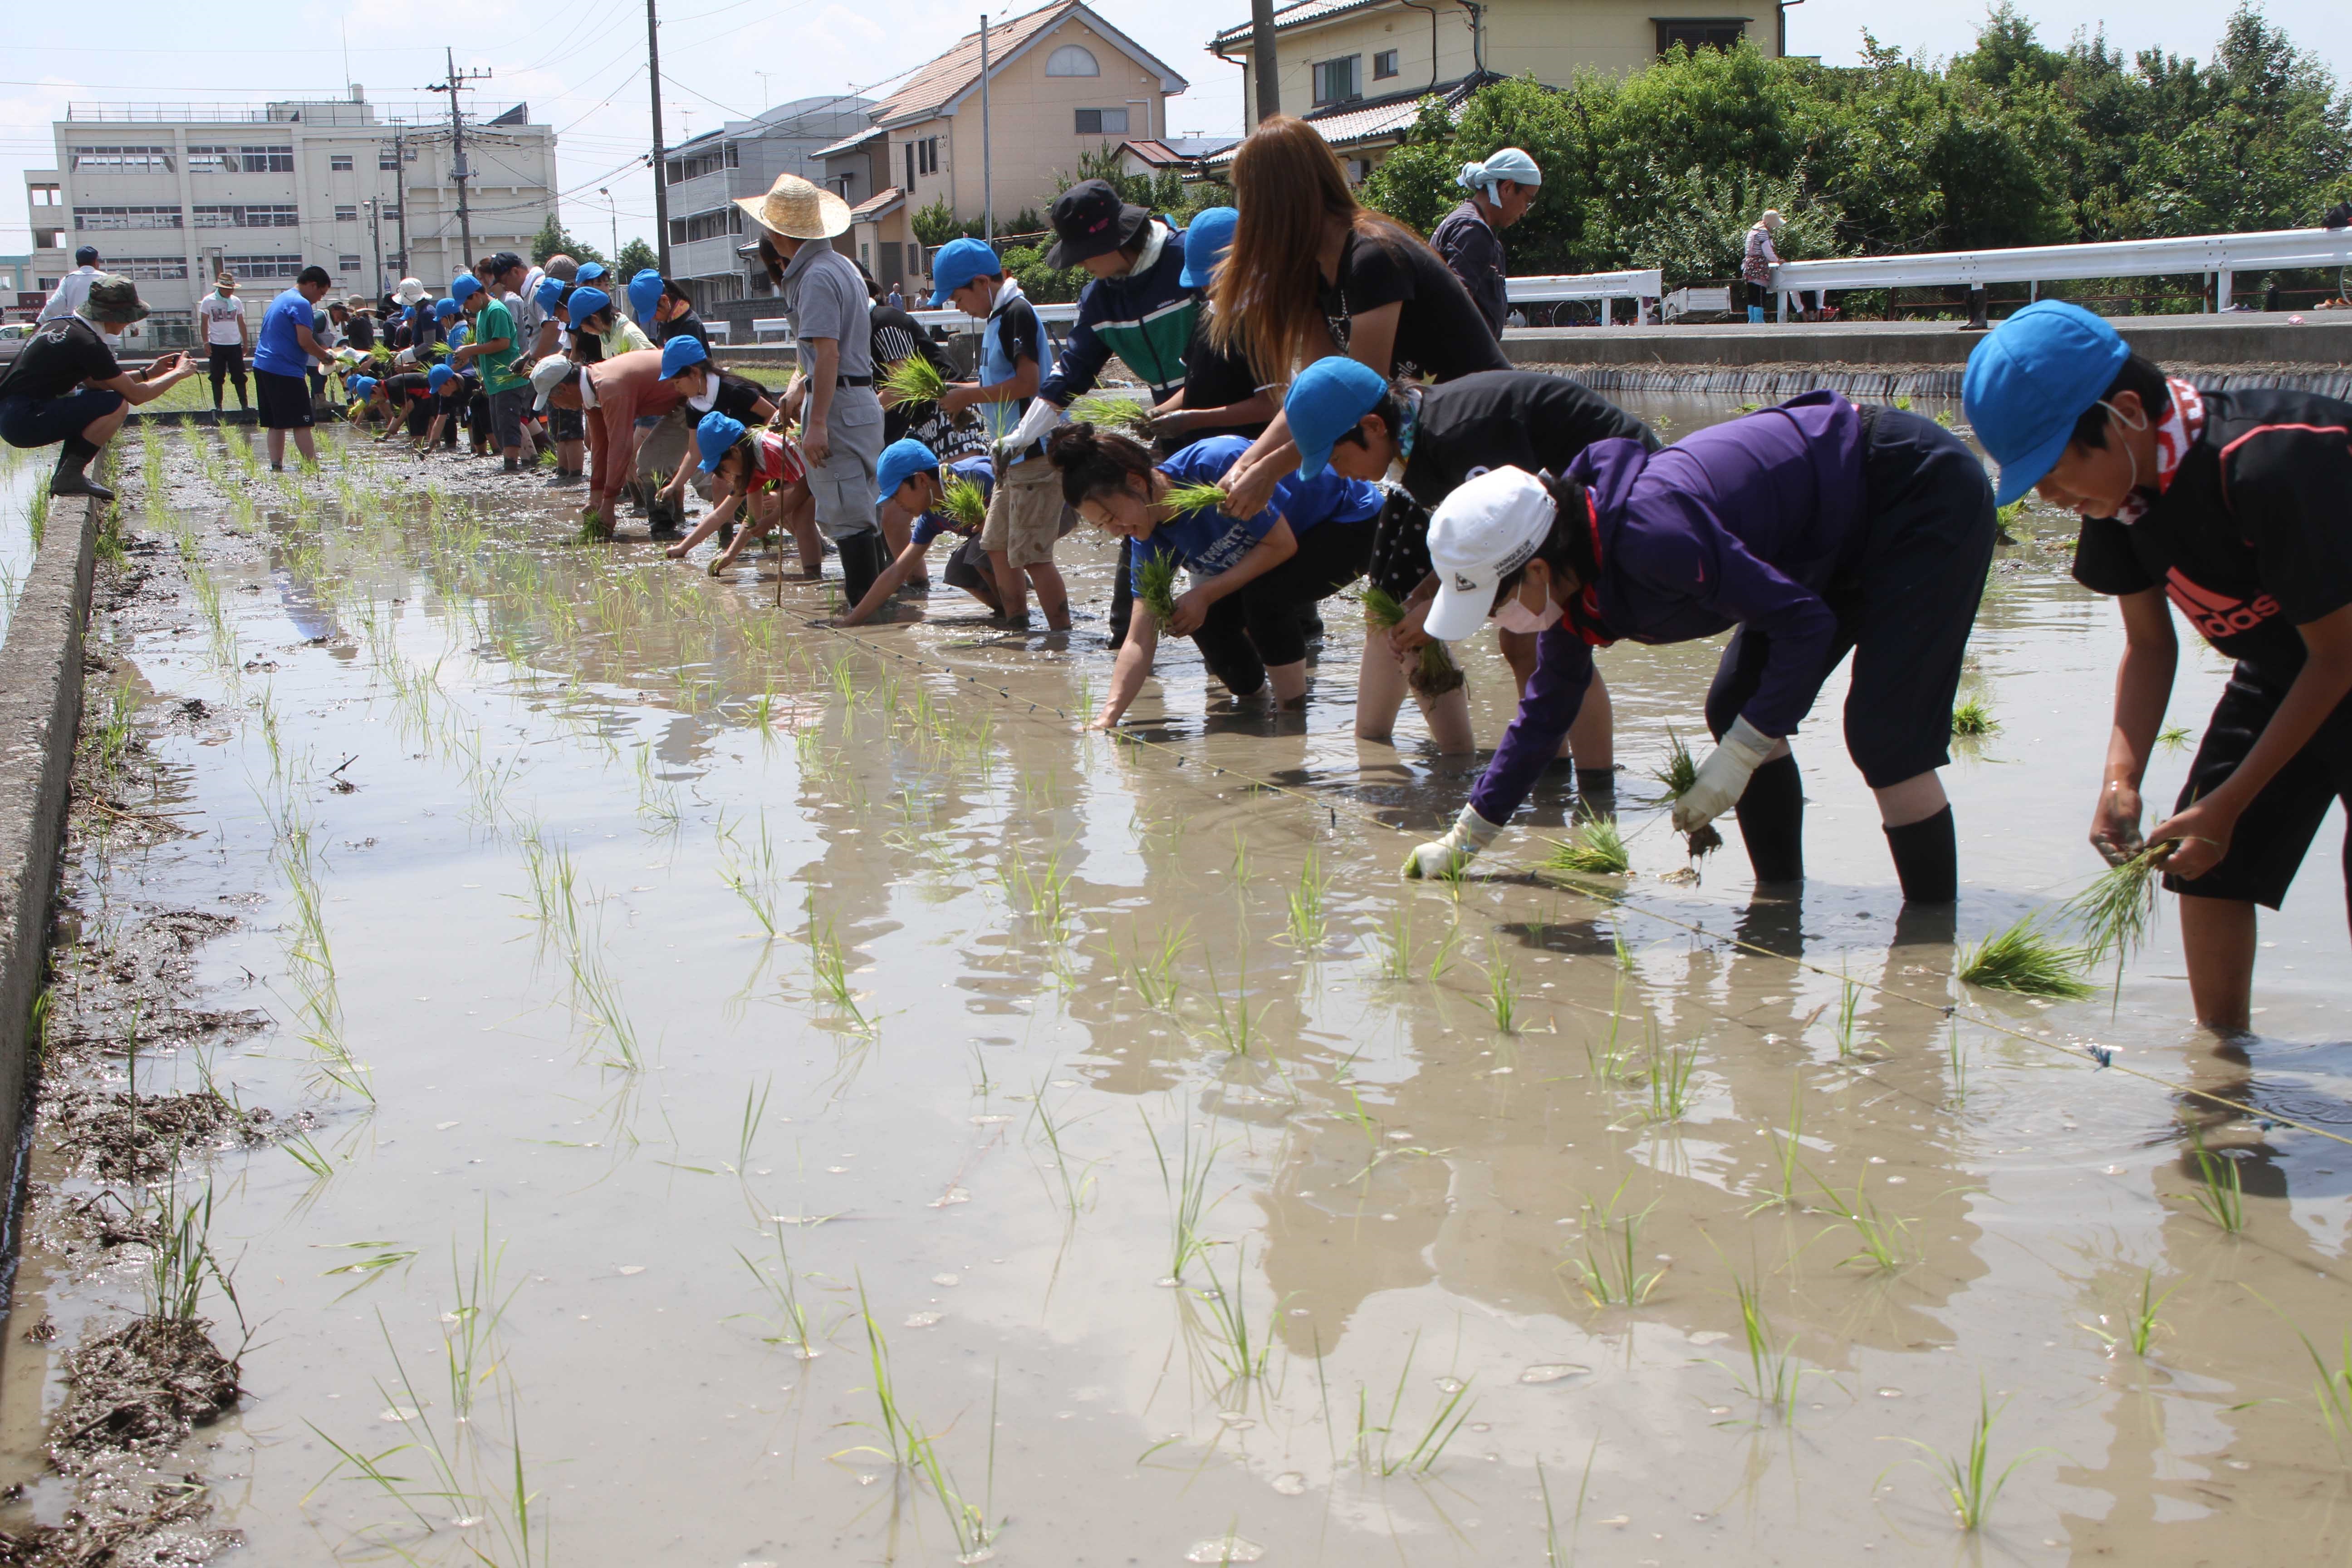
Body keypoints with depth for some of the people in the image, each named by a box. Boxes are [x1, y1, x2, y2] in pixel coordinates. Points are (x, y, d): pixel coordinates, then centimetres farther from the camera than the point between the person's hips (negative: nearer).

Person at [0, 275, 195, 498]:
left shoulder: (62, 325, 14)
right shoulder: (87, 343, -15)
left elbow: (93, 382, 24)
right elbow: (136, 395, -11)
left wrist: (149, 373, 23)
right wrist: (178, 373, 4)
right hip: (22, 421, -10)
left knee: (94, 398, 24)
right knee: (116, 405, -15)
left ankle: (65, 475, 13)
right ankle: (70, 476, -8)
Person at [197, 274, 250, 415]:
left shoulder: (236, 302, 6)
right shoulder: (208, 301, -2)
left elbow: (241, 323, 12)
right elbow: (204, 323, 0)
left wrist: (246, 342, 9)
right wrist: (206, 342, -7)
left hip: (235, 345, 2)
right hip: (217, 346, -2)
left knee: (240, 377, 3)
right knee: (217, 378, 3)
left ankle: (244, 404, 7)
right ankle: (218, 406, 9)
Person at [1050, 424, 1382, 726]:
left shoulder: (1215, 464, -35)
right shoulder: (1151, 539, -12)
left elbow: (1282, 544, -28)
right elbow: (1140, 641, -14)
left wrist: (1205, 594, -28)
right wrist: (1106, 718, -25)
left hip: (1352, 524, -7)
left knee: (1263, 595, -30)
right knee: (1207, 620, -10)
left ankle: (1292, 713, -12)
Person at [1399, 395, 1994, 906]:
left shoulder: (1653, 536, -35)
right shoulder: (1571, 576, -5)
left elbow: (1806, 623, -28)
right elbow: (1547, 709, 10)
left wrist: (1736, 760, -23)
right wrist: (1464, 838, 11)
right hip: (1846, 541, 9)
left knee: (1883, 742, -15)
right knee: (1735, 713, 6)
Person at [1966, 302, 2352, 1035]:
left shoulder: (2274, 467, -36)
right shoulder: (2125, 485, -13)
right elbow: (2149, 644, -3)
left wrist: (2227, 806, -23)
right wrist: (2121, 780, -19)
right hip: (2282, 664, 7)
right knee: (2204, 860, 1)